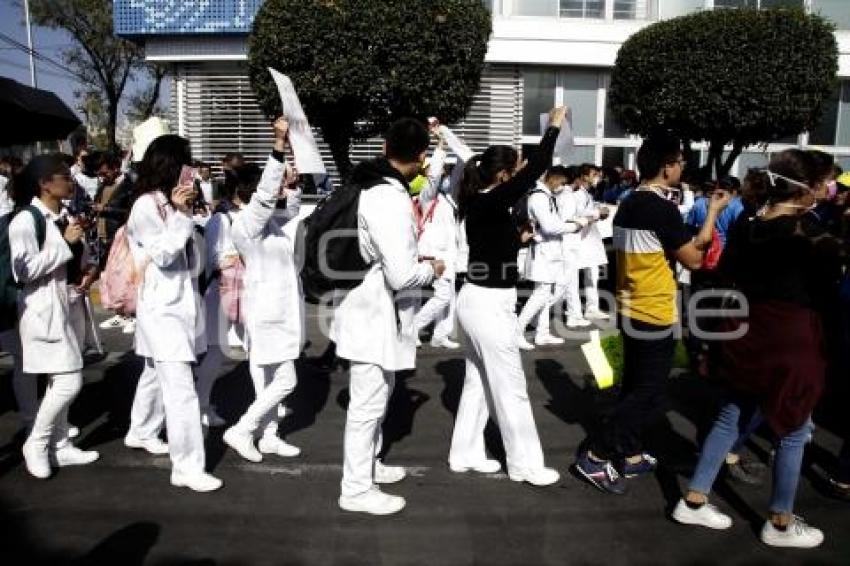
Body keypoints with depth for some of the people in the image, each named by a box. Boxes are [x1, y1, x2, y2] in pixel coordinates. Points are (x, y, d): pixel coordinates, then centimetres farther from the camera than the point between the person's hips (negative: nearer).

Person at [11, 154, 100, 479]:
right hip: (42, 309, -8)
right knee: (69, 381, -9)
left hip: (61, 305, 8)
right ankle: (35, 444, 11)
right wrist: (65, 243, -19)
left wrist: (83, 271, 2)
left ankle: (60, 445, 24)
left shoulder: (60, 217, 9)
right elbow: (24, 270, -21)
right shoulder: (25, 220, -15)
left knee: (60, 381, 13)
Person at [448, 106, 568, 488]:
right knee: (511, 387, 3)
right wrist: (554, 127, -15)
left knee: (478, 382, 17)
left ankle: (464, 453, 28)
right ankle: (525, 464, 17)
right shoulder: (491, 203, -19)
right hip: (490, 304, -9)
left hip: (478, 299, 9)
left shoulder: (481, 203, 5)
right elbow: (535, 171, -25)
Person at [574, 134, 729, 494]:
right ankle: (595, 456, 2)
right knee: (649, 395, 1)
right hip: (654, 314, -9)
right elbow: (693, 259, -10)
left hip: (630, 311, 9)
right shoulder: (663, 208, -18)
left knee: (634, 387, 17)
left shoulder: (628, 205, 8)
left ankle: (630, 456, 27)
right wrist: (713, 212, -2)